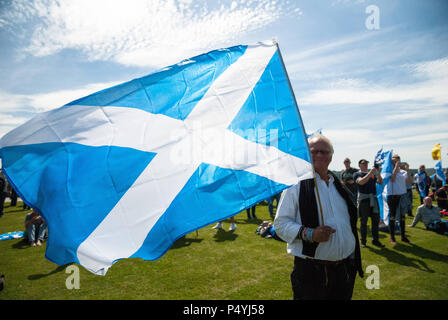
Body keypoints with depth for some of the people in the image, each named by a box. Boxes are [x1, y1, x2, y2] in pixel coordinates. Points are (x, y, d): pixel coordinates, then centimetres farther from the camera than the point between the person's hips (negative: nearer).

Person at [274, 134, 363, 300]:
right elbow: (280, 223, -11)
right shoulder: (296, 185, -9)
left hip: (344, 268, 6)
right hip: (310, 270, -6)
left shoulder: (339, 185, 11)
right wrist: (308, 233, -25)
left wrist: (353, 258, 19)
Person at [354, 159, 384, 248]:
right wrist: (370, 172, -19)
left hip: (373, 198, 5)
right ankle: (363, 241, 12)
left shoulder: (372, 174, 17)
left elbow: (380, 182, 6)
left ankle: (375, 240, 19)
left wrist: (378, 173, -9)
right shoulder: (357, 174, 3)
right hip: (363, 199, -4)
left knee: (376, 220, 7)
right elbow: (361, 182, -16)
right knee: (363, 221, 2)